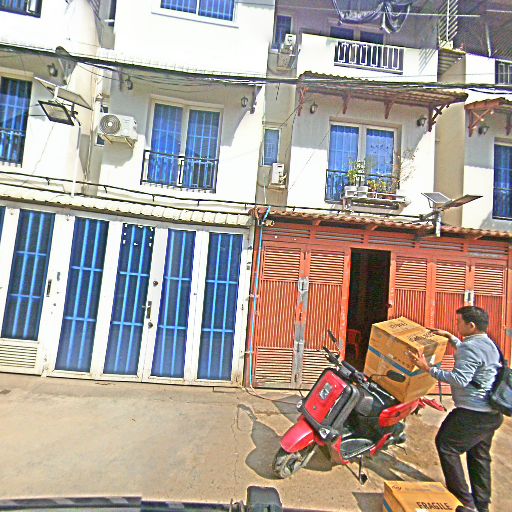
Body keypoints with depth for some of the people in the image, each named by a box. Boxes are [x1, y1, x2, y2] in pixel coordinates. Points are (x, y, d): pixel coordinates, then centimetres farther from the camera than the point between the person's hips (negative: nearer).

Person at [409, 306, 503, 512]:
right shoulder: (489, 344, 11)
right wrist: (450, 337, 27)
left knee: (446, 445, -1)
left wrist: (428, 368, -25)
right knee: (479, 456, 19)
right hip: (492, 413, 10)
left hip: (472, 413, -10)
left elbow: (460, 379, -27)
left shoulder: (471, 347, -21)